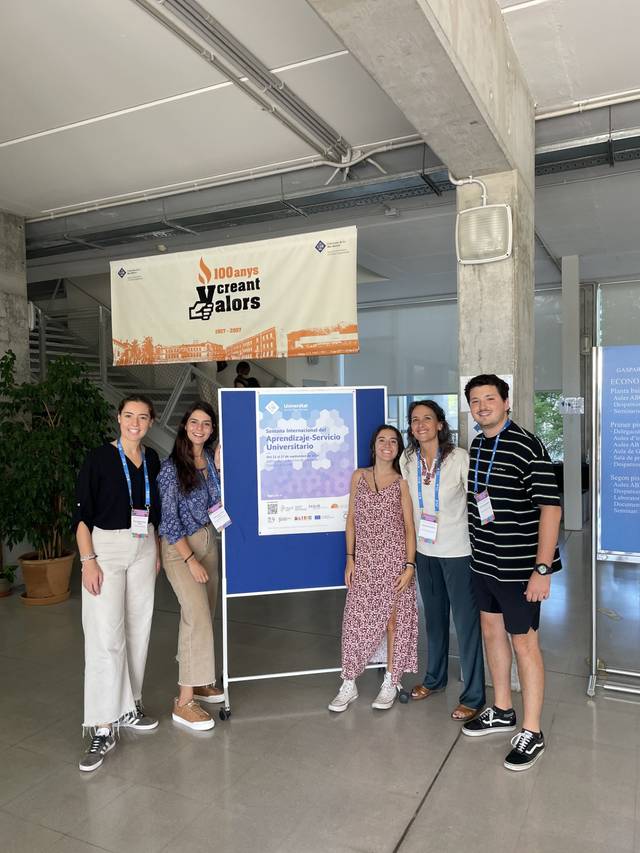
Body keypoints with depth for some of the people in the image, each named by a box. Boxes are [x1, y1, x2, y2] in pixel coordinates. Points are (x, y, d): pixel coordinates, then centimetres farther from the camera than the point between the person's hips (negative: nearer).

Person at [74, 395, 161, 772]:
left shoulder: (151, 459, 6)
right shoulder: (100, 458, -8)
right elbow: (82, 514, -8)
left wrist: (156, 553, 14)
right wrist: (88, 560, -14)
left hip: (143, 549, 5)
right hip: (106, 548, -5)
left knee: (138, 628, 11)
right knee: (106, 635, -7)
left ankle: (129, 706, 28)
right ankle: (103, 729, 2)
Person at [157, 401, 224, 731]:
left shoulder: (210, 458, 4)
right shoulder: (171, 466, -14)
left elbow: (217, 500, 8)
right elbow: (168, 519, -13)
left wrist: (219, 467, -4)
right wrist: (190, 559, -16)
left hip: (208, 539, 7)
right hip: (179, 546, -6)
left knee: (203, 614, 12)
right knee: (197, 616, -11)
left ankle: (198, 681, 27)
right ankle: (184, 702, -3)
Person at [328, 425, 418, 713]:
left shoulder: (402, 483, 0)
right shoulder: (359, 476, 5)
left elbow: (409, 527, -1)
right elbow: (351, 519, 7)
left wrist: (409, 565, -9)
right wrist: (350, 558, 3)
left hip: (394, 559, -1)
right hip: (365, 560, 2)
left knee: (393, 618, 6)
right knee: (356, 620, 2)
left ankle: (391, 682, 21)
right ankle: (348, 684, 14)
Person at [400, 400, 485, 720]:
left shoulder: (459, 457, -17)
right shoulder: (407, 460, -2)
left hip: (458, 551, -5)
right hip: (425, 551, 5)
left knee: (466, 623, 3)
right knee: (434, 617, 21)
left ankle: (473, 696, 18)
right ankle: (435, 678, 40)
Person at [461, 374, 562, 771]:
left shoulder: (527, 447, -18)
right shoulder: (477, 445, 7)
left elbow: (550, 508, -20)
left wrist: (542, 568, -23)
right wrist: (480, 545, 16)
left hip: (518, 566, -8)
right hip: (484, 560, 8)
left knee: (524, 642, 3)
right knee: (491, 629, 18)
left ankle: (532, 732, 20)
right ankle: (502, 711, 37)